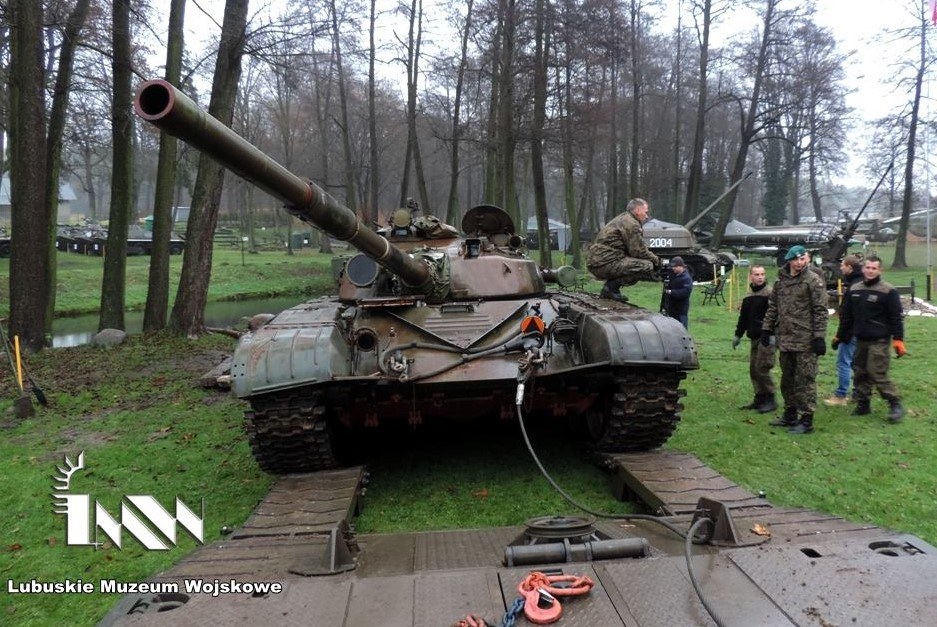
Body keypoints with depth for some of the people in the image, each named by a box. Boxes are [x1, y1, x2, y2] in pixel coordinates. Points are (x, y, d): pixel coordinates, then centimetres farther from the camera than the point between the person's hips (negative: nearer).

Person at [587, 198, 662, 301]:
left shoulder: (621, 219, 24)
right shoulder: (631, 224, -8)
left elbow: (633, 250, 24)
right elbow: (639, 251, -12)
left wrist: (652, 257, 15)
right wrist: (656, 260, 5)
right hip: (605, 264, -11)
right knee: (647, 266, -16)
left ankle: (610, 286, 11)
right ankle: (612, 287, -11)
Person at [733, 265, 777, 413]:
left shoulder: (770, 293, -8)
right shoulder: (749, 295, 15)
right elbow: (743, 317, 22)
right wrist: (738, 334, 22)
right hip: (754, 337, 8)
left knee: (762, 368, -9)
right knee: (753, 369, 9)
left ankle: (770, 400, 3)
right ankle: (759, 398, 19)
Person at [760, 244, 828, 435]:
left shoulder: (813, 281, -7)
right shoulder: (780, 281, 11)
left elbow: (820, 311, -10)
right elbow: (772, 307, 18)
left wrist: (819, 337, -15)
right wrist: (766, 329, 14)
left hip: (805, 341, -7)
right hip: (784, 339, 7)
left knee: (804, 380, -2)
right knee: (787, 380, 16)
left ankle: (806, 420, 5)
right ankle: (790, 415, 29)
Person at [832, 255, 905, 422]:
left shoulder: (888, 292, -7)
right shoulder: (854, 290, 10)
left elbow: (896, 318, -9)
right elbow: (847, 316, 16)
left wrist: (898, 340, -14)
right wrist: (839, 336, 18)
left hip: (879, 341, -6)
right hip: (860, 340, 6)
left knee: (878, 374, -9)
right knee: (860, 373, 10)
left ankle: (895, 405, 2)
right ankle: (863, 404, 21)